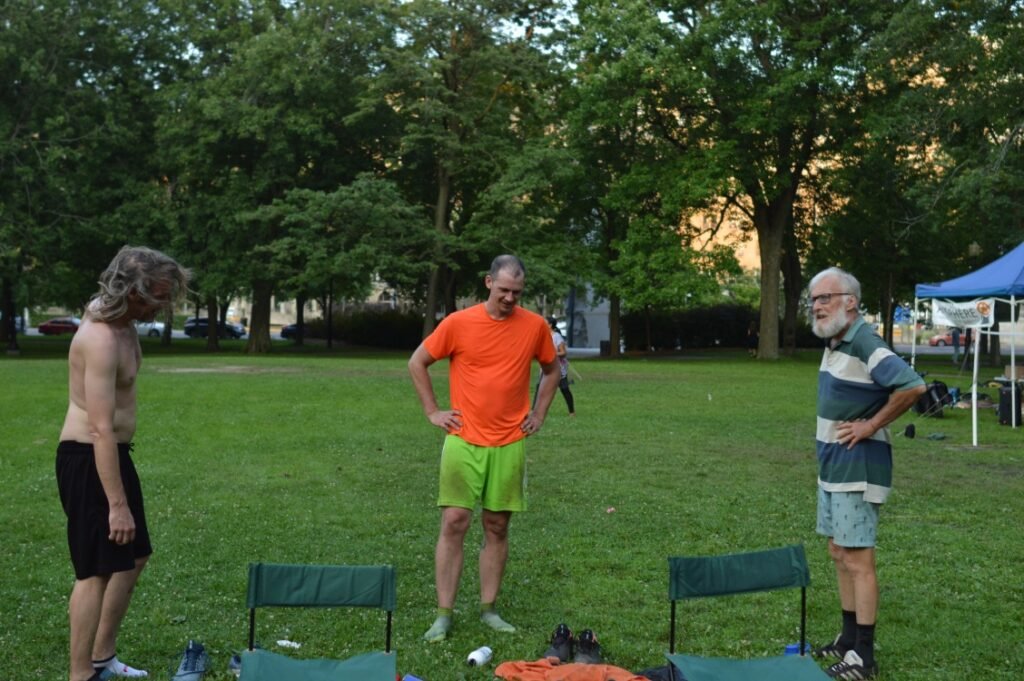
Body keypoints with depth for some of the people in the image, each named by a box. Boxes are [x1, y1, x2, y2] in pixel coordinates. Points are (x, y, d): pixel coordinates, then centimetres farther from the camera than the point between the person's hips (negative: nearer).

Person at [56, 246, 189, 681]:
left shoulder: (121, 322, 4)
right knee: (96, 572, -5)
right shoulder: (101, 339, -26)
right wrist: (117, 504, -29)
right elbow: (101, 429, -29)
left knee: (134, 558, 18)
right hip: (88, 460, -10)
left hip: (113, 452, 10)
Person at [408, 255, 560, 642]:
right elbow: (417, 363, 5)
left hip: (510, 445, 2)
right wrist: (432, 411, 1)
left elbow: (551, 370, 17)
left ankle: (489, 610, 19)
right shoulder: (458, 323, -6)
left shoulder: (535, 326, 0)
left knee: (497, 527, 7)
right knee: (454, 524, -3)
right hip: (463, 442, -2)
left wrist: (539, 413, 9)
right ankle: (444, 616, 4)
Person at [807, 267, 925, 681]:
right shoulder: (834, 343, 10)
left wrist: (872, 426, -20)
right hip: (833, 467, 10)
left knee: (857, 560, -4)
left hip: (857, 468, -10)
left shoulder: (863, 343, -19)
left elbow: (913, 386, -30)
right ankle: (848, 640, 27)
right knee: (839, 555, 16)